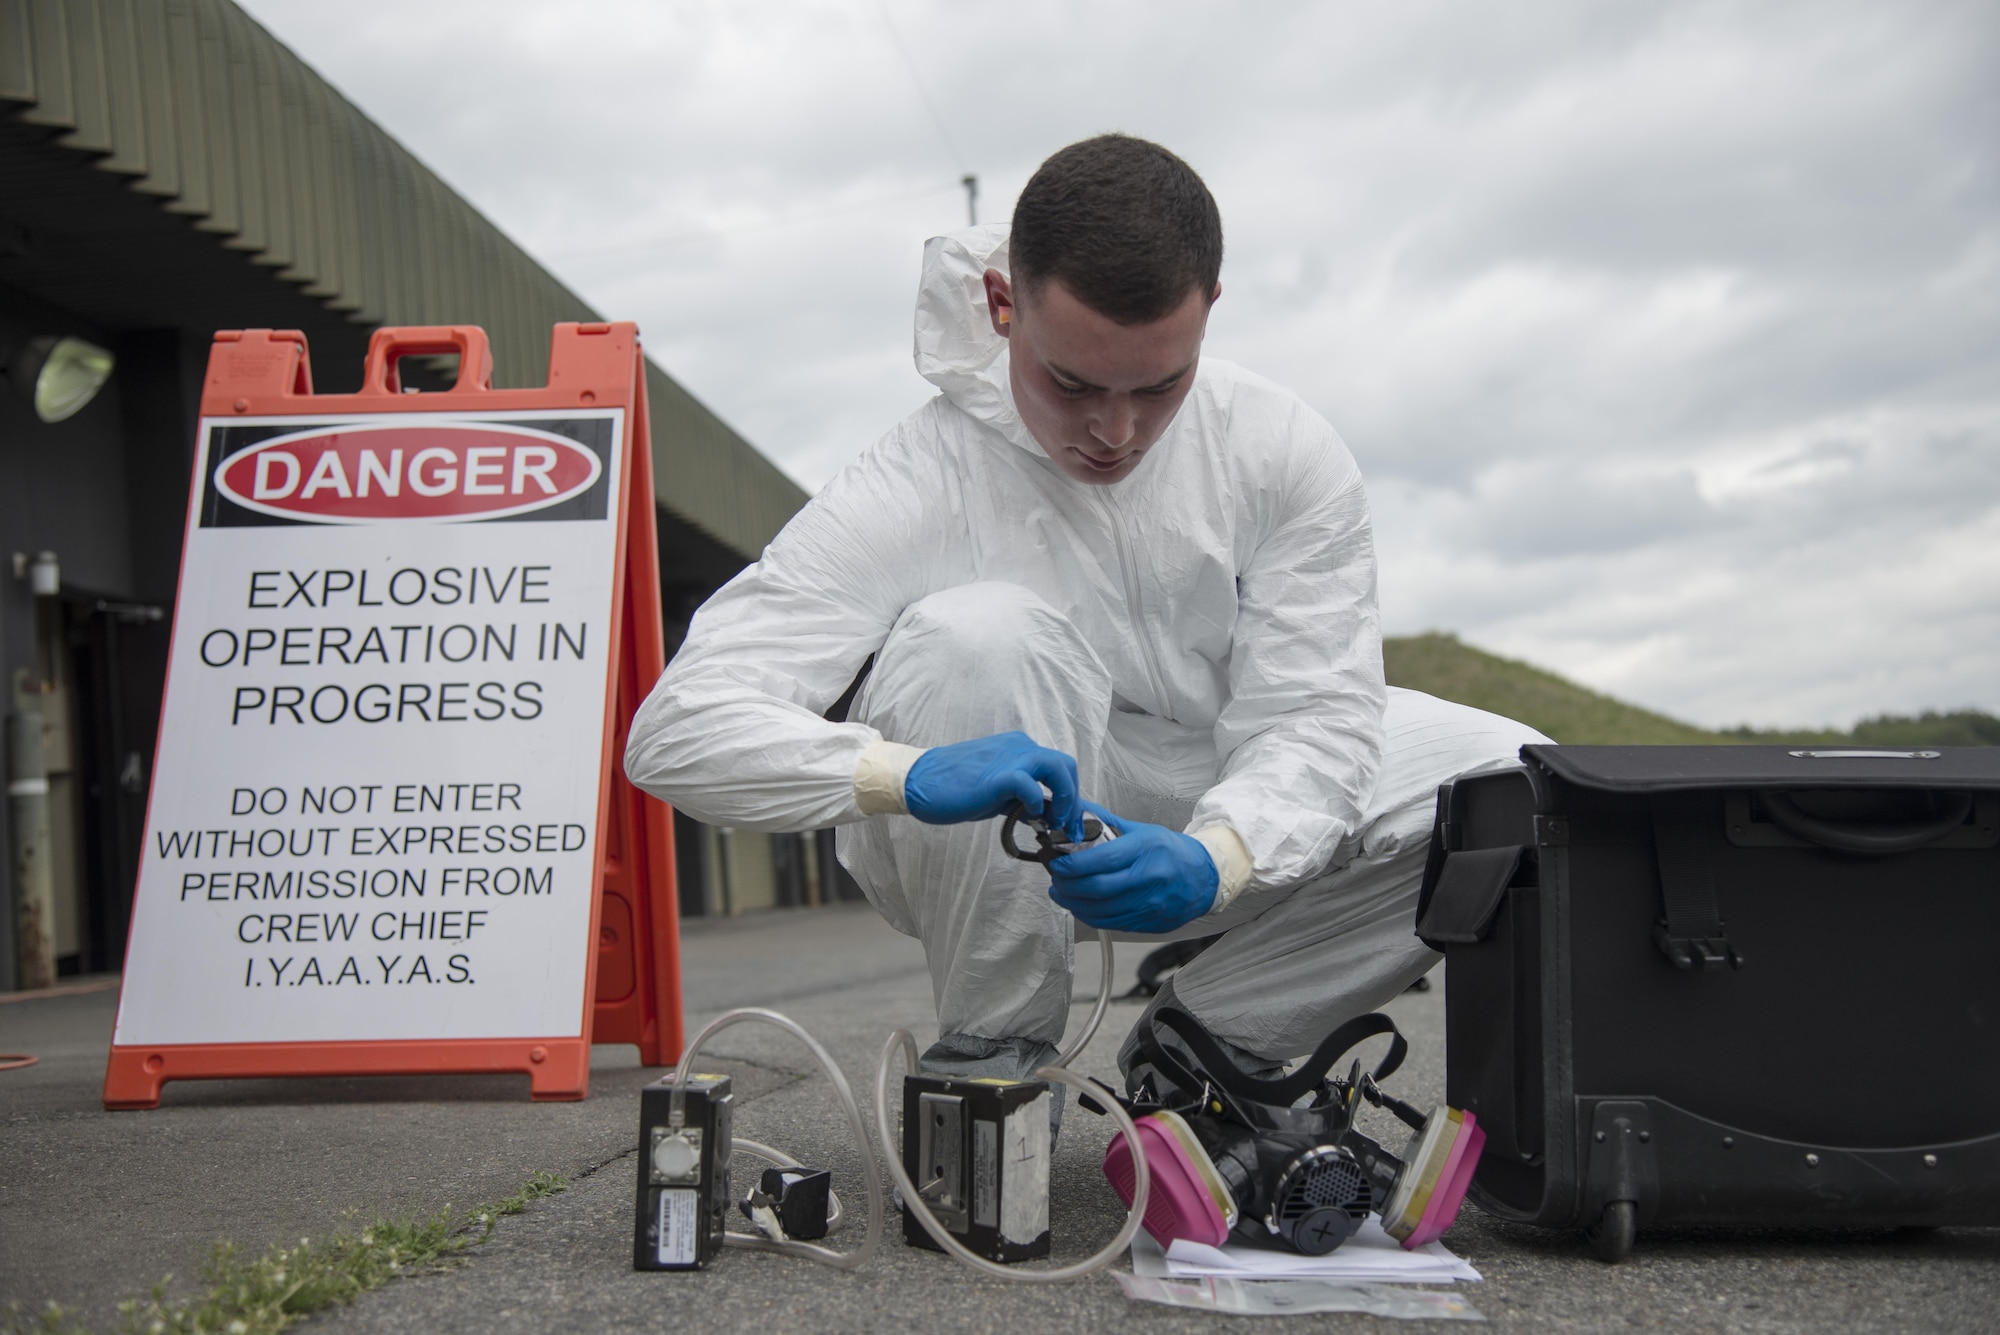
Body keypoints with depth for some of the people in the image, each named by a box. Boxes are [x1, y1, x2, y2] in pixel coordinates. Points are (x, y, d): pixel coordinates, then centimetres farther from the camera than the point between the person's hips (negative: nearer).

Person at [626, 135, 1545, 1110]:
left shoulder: (1284, 453, -15)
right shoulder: (918, 486, -26)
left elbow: (1317, 719, -16)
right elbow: (676, 732, -32)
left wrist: (1210, 860, -39)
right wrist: (909, 774, -51)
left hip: (1223, 810, 4)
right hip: (983, 855, -3)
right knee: (980, 633, -35)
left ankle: (1210, 1037, 4)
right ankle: (993, 1049, -14)